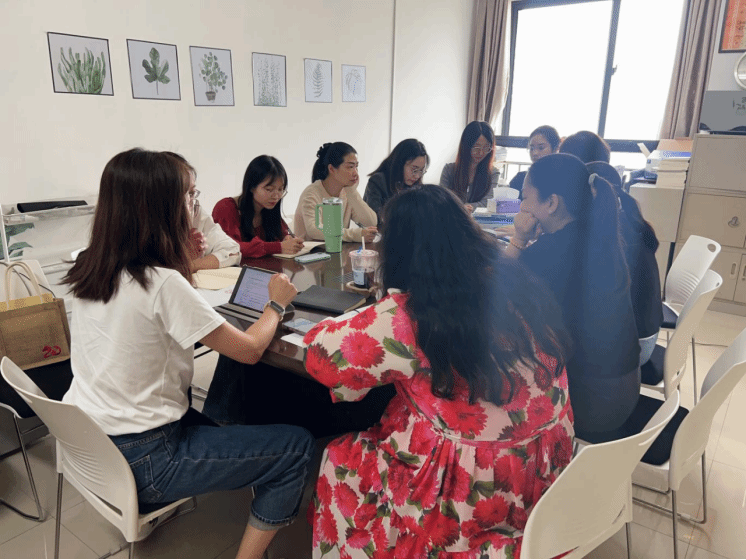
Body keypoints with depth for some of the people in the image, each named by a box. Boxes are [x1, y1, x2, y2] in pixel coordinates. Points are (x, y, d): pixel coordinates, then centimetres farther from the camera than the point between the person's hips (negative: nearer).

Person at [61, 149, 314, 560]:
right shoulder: (164, 283, -25)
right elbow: (250, 349, -17)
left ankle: (147, 508, 30)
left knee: (207, 420, 33)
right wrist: (276, 304, 1)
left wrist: (176, 261, 11)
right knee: (297, 447, -3)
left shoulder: (89, 270, -1)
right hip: (140, 462, -8)